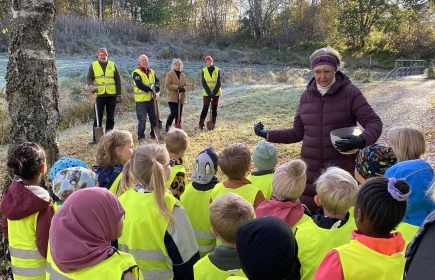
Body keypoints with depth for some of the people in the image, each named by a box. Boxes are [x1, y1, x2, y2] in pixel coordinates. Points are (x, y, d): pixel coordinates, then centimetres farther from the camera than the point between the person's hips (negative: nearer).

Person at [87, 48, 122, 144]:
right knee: (98, 117, -1)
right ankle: (95, 137, 4)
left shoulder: (112, 65, 6)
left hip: (111, 95, 1)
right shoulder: (93, 65, 6)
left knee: (110, 117, 7)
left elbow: (118, 80, 6)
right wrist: (91, 86, -24)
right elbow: (89, 78, -1)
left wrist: (118, 95, 1)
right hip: (99, 95, -1)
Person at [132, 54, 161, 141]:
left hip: (151, 99, 7)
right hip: (141, 100, -7)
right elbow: (140, 85, -20)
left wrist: (156, 86, -16)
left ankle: (154, 134, 25)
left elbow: (157, 81, 8)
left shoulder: (151, 72, 13)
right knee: (142, 120, -3)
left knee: (154, 118, 13)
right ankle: (141, 136, 6)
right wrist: (151, 89, -20)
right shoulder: (136, 72, -10)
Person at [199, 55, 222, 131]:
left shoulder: (217, 70, -2)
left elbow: (219, 83, -4)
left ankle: (213, 124, 15)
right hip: (206, 93, -1)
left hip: (216, 93, 1)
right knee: (205, 108, -6)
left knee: (214, 108, 7)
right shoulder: (204, 71, -1)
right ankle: (201, 125, -1)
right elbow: (203, 83, -5)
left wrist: (214, 92, -14)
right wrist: (209, 92, -15)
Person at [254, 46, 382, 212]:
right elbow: (297, 133, 12)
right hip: (311, 170, 4)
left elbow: (374, 123, -8)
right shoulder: (306, 96, 6)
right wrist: (268, 134, 2)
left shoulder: (350, 92, -6)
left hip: (342, 169, -3)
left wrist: (361, 140, -29)